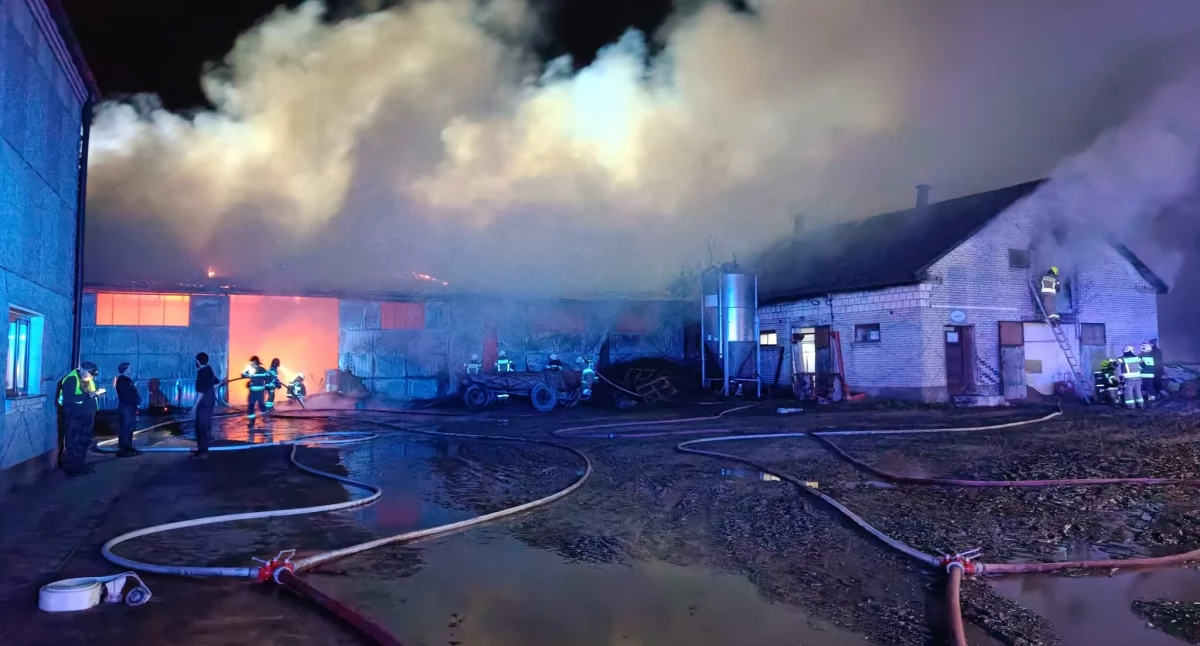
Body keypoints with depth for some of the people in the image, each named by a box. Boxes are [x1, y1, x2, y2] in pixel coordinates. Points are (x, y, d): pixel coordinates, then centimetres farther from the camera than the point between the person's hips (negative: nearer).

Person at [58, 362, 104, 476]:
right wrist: (88, 395, -27)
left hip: (87, 416, 8)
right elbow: (68, 398, -26)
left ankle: (80, 466, 28)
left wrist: (97, 392, 0)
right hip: (75, 417, -8)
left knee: (84, 442, 16)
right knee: (72, 443, -2)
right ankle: (71, 469, 6)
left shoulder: (89, 379, 10)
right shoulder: (71, 379, -15)